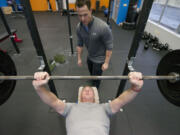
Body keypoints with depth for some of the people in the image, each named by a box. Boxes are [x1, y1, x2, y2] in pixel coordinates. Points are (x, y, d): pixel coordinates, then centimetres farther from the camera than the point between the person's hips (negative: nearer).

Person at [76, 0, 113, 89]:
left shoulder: (103, 27, -31)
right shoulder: (79, 27, -13)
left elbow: (109, 46, -22)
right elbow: (80, 44, 0)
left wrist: (106, 62, -18)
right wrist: (79, 58, 5)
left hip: (99, 58, -5)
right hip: (89, 56, 6)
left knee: (96, 78, 12)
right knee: (91, 72, 31)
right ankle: (93, 80, 65)